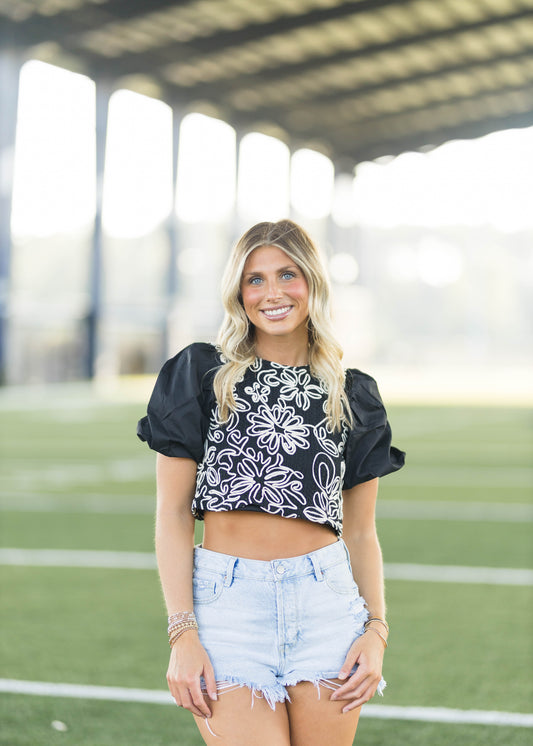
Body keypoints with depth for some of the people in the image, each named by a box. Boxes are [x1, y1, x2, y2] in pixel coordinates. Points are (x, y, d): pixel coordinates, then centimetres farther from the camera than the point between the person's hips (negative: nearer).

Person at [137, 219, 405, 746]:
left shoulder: (353, 396, 11)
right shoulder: (200, 375, 4)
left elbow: (360, 531, 14)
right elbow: (172, 513, 1)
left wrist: (376, 628, 0)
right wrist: (182, 633, -8)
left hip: (326, 603, 2)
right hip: (227, 603, -2)